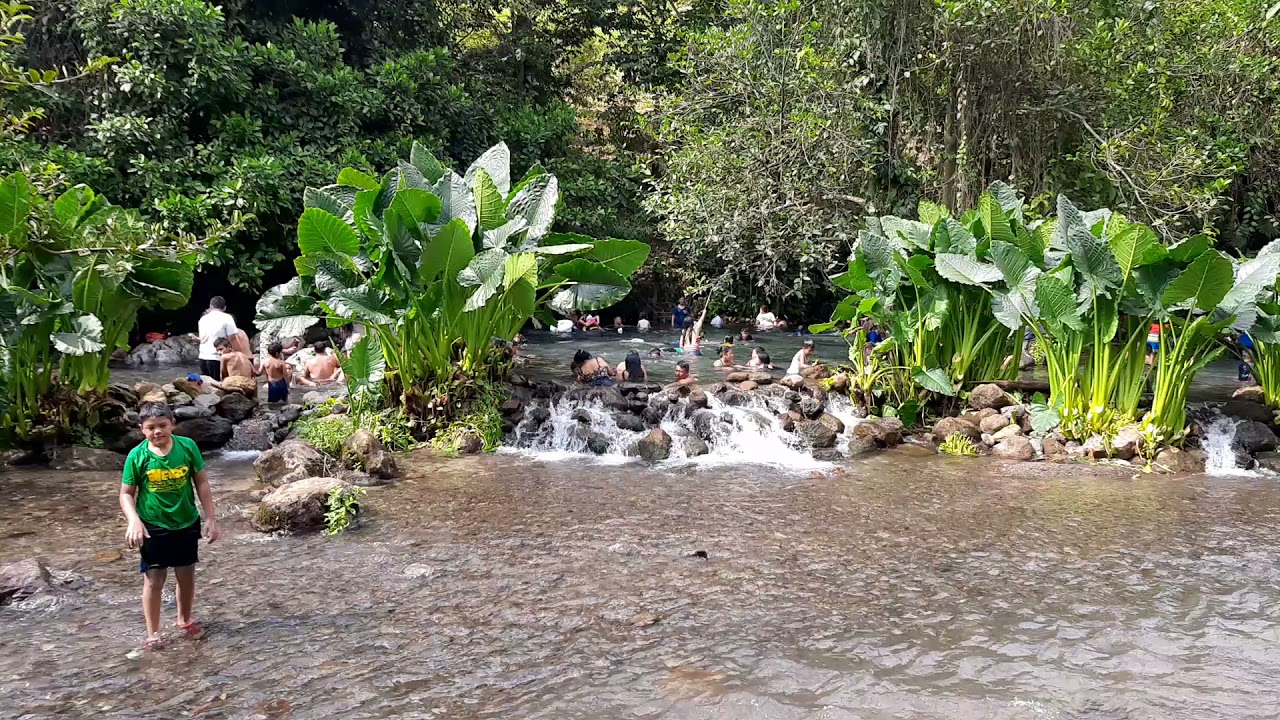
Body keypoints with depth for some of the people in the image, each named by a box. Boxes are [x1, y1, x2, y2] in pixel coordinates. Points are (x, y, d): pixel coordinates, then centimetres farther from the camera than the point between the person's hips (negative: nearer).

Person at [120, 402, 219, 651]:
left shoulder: (187, 446, -10)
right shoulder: (137, 456, -14)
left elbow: (201, 482, -2)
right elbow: (126, 494, -7)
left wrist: (211, 517, -3)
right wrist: (134, 521, -23)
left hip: (187, 523, 2)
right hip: (153, 527, -2)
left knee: (186, 575, 16)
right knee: (154, 580, 4)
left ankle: (185, 619, 38)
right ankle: (153, 633, 17)